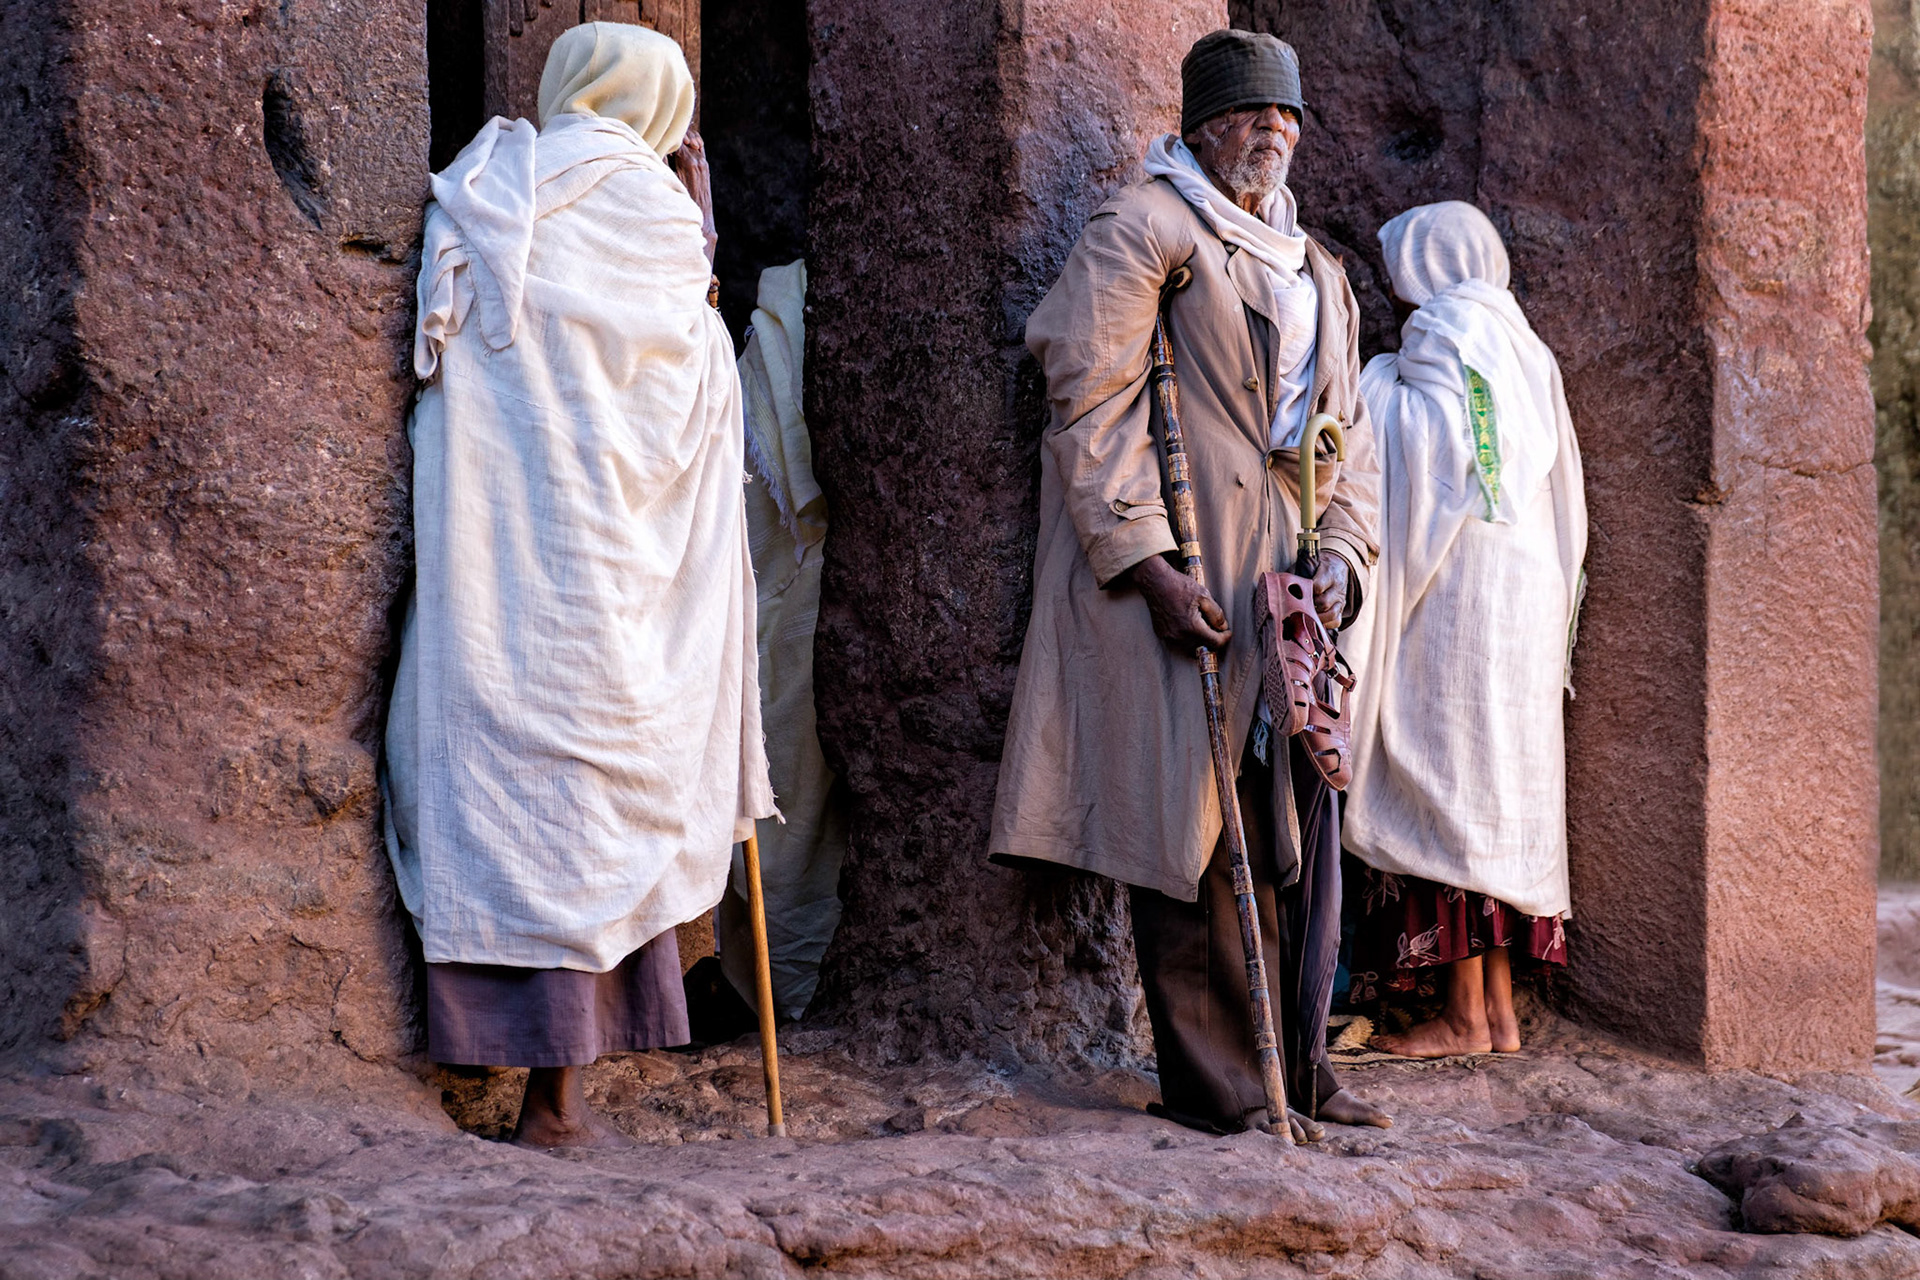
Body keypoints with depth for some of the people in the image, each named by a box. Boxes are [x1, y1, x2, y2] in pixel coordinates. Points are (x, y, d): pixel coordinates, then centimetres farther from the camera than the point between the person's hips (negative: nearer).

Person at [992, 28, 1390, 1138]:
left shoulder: (1317, 271, 21)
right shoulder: (1141, 231, -3)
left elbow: (1350, 428, 20)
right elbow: (1092, 408, -11)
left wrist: (1343, 554, 3)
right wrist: (1148, 564, -18)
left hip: (1288, 576, 7)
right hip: (1182, 572, -7)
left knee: (1300, 815, 7)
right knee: (1195, 818, -6)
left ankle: (1300, 1064, 15)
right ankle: (1214, 1081, 0)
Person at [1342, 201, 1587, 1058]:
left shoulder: (1442, 337, -8)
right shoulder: (1522, 346, 17)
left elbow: (1424, 465, -18)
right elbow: (1558, 490, 18)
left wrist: (1379, 388, -3)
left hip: (1457, 599, -9)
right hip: (1526, 599, 9)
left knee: (1451, 780, -6)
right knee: (1501, 783, 9)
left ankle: (1466, 1015, -6)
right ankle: (1500, 1006, 11)